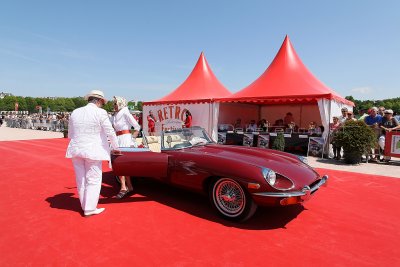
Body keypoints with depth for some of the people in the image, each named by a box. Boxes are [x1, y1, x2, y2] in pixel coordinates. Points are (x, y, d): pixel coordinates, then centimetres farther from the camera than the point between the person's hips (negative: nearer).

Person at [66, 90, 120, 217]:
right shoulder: (100, 112, -9)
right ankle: (89, 209, 10)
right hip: (93, 151, -6)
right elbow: (110, 132, -8)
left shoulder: (75, 112, 8)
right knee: (93, 180, 4)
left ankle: (85, 206, 28)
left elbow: (70, 135, 14)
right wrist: (115, 148, 5)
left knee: (81, 180, 14)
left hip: (76, 150, 6)